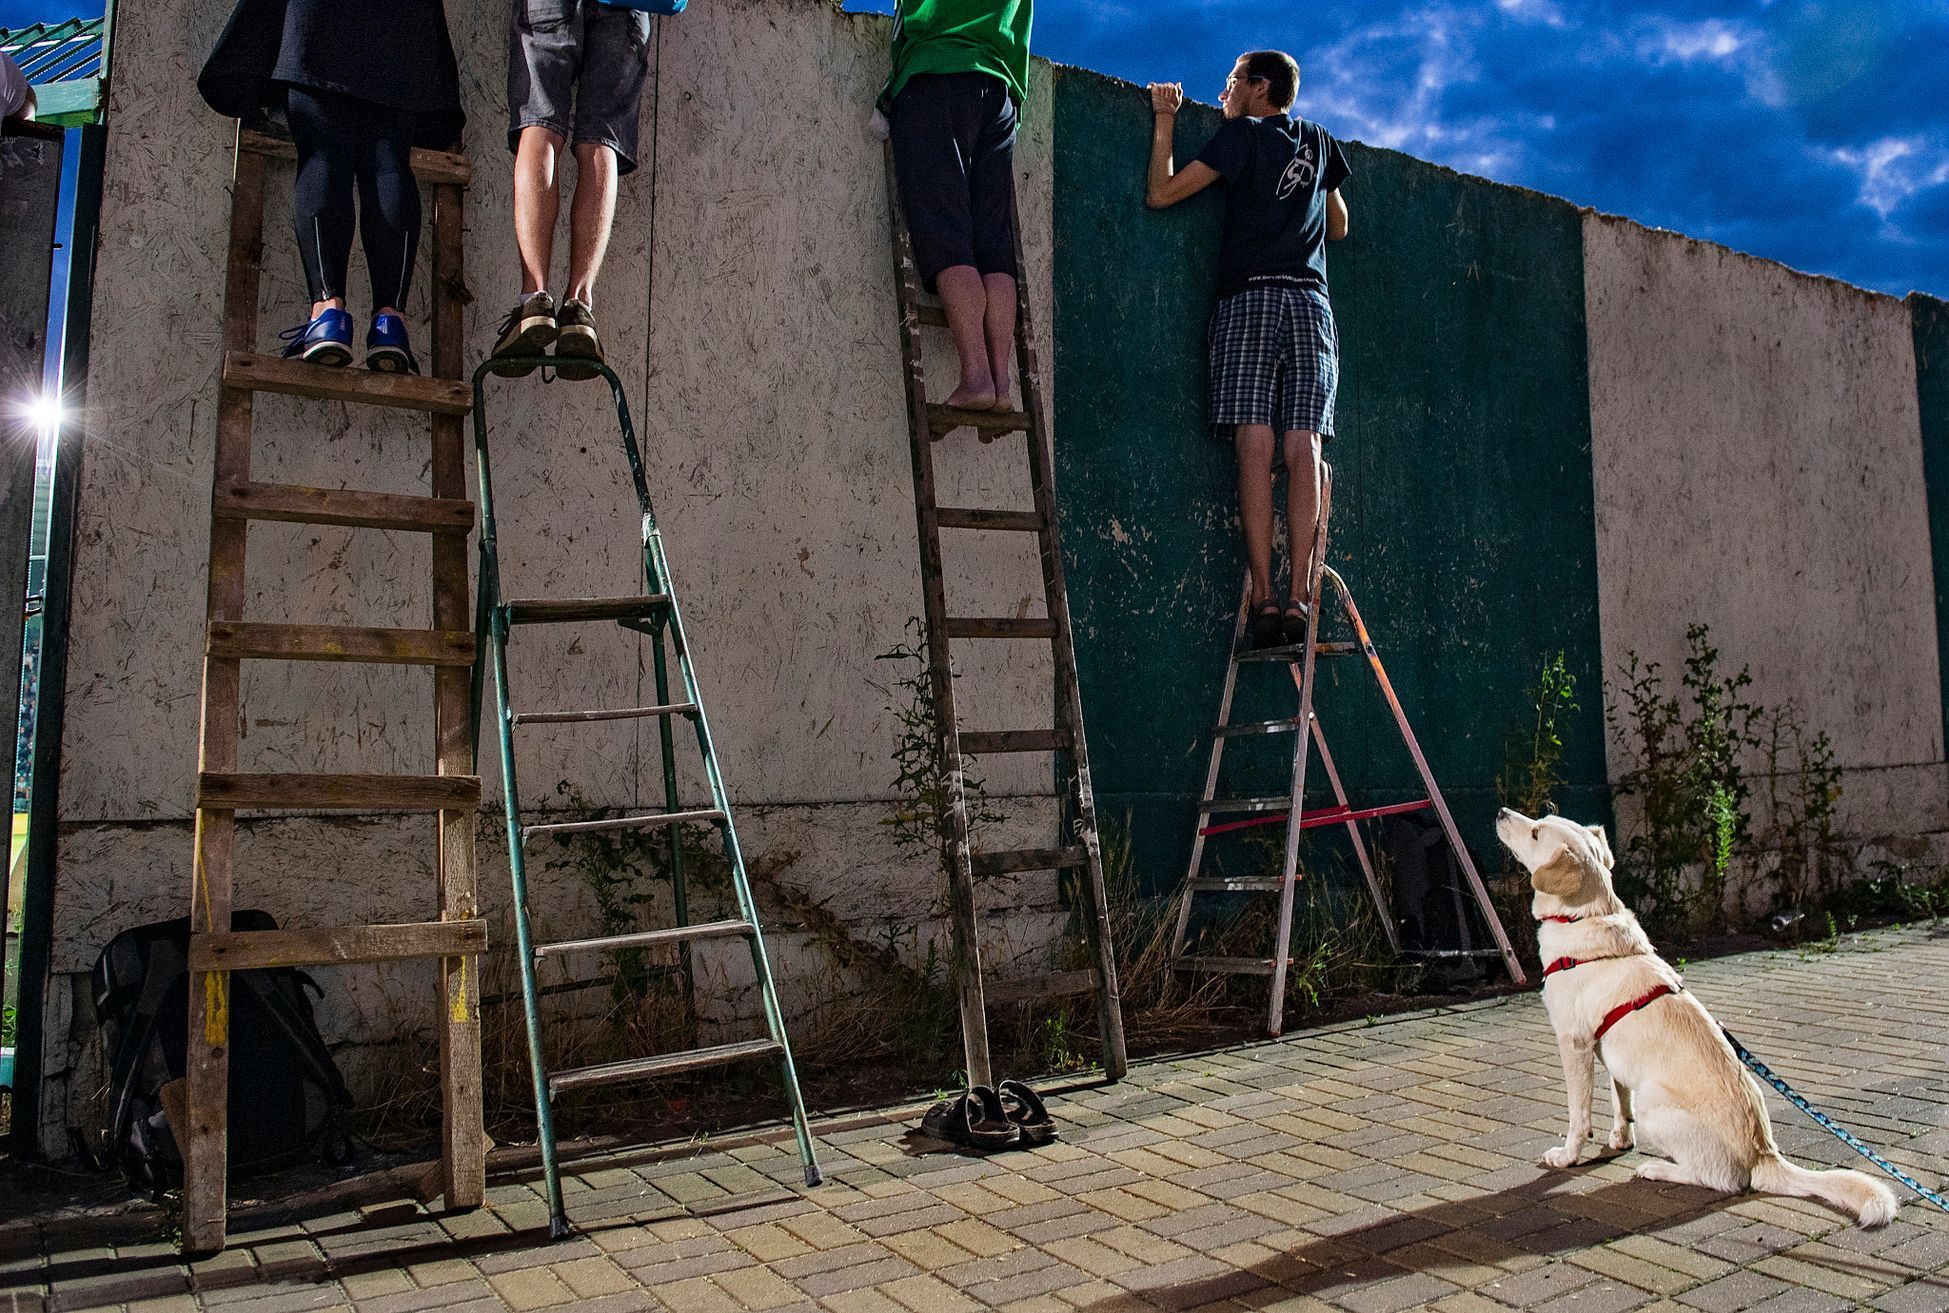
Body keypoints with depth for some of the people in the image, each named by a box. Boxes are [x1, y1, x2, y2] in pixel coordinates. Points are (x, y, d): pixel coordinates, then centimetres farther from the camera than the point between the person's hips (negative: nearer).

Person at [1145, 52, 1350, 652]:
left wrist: (1165, 119, 16)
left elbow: (1161, 192, 4)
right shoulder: (1320, 141, 24)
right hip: (1311, 301, 4)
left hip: (1251, 297, -4)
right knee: (1302, 450, -6)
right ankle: (1298, 599, -16)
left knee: (1255, 447, -12)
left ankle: (1264, 599, -20)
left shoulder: (1242, 135, 8)